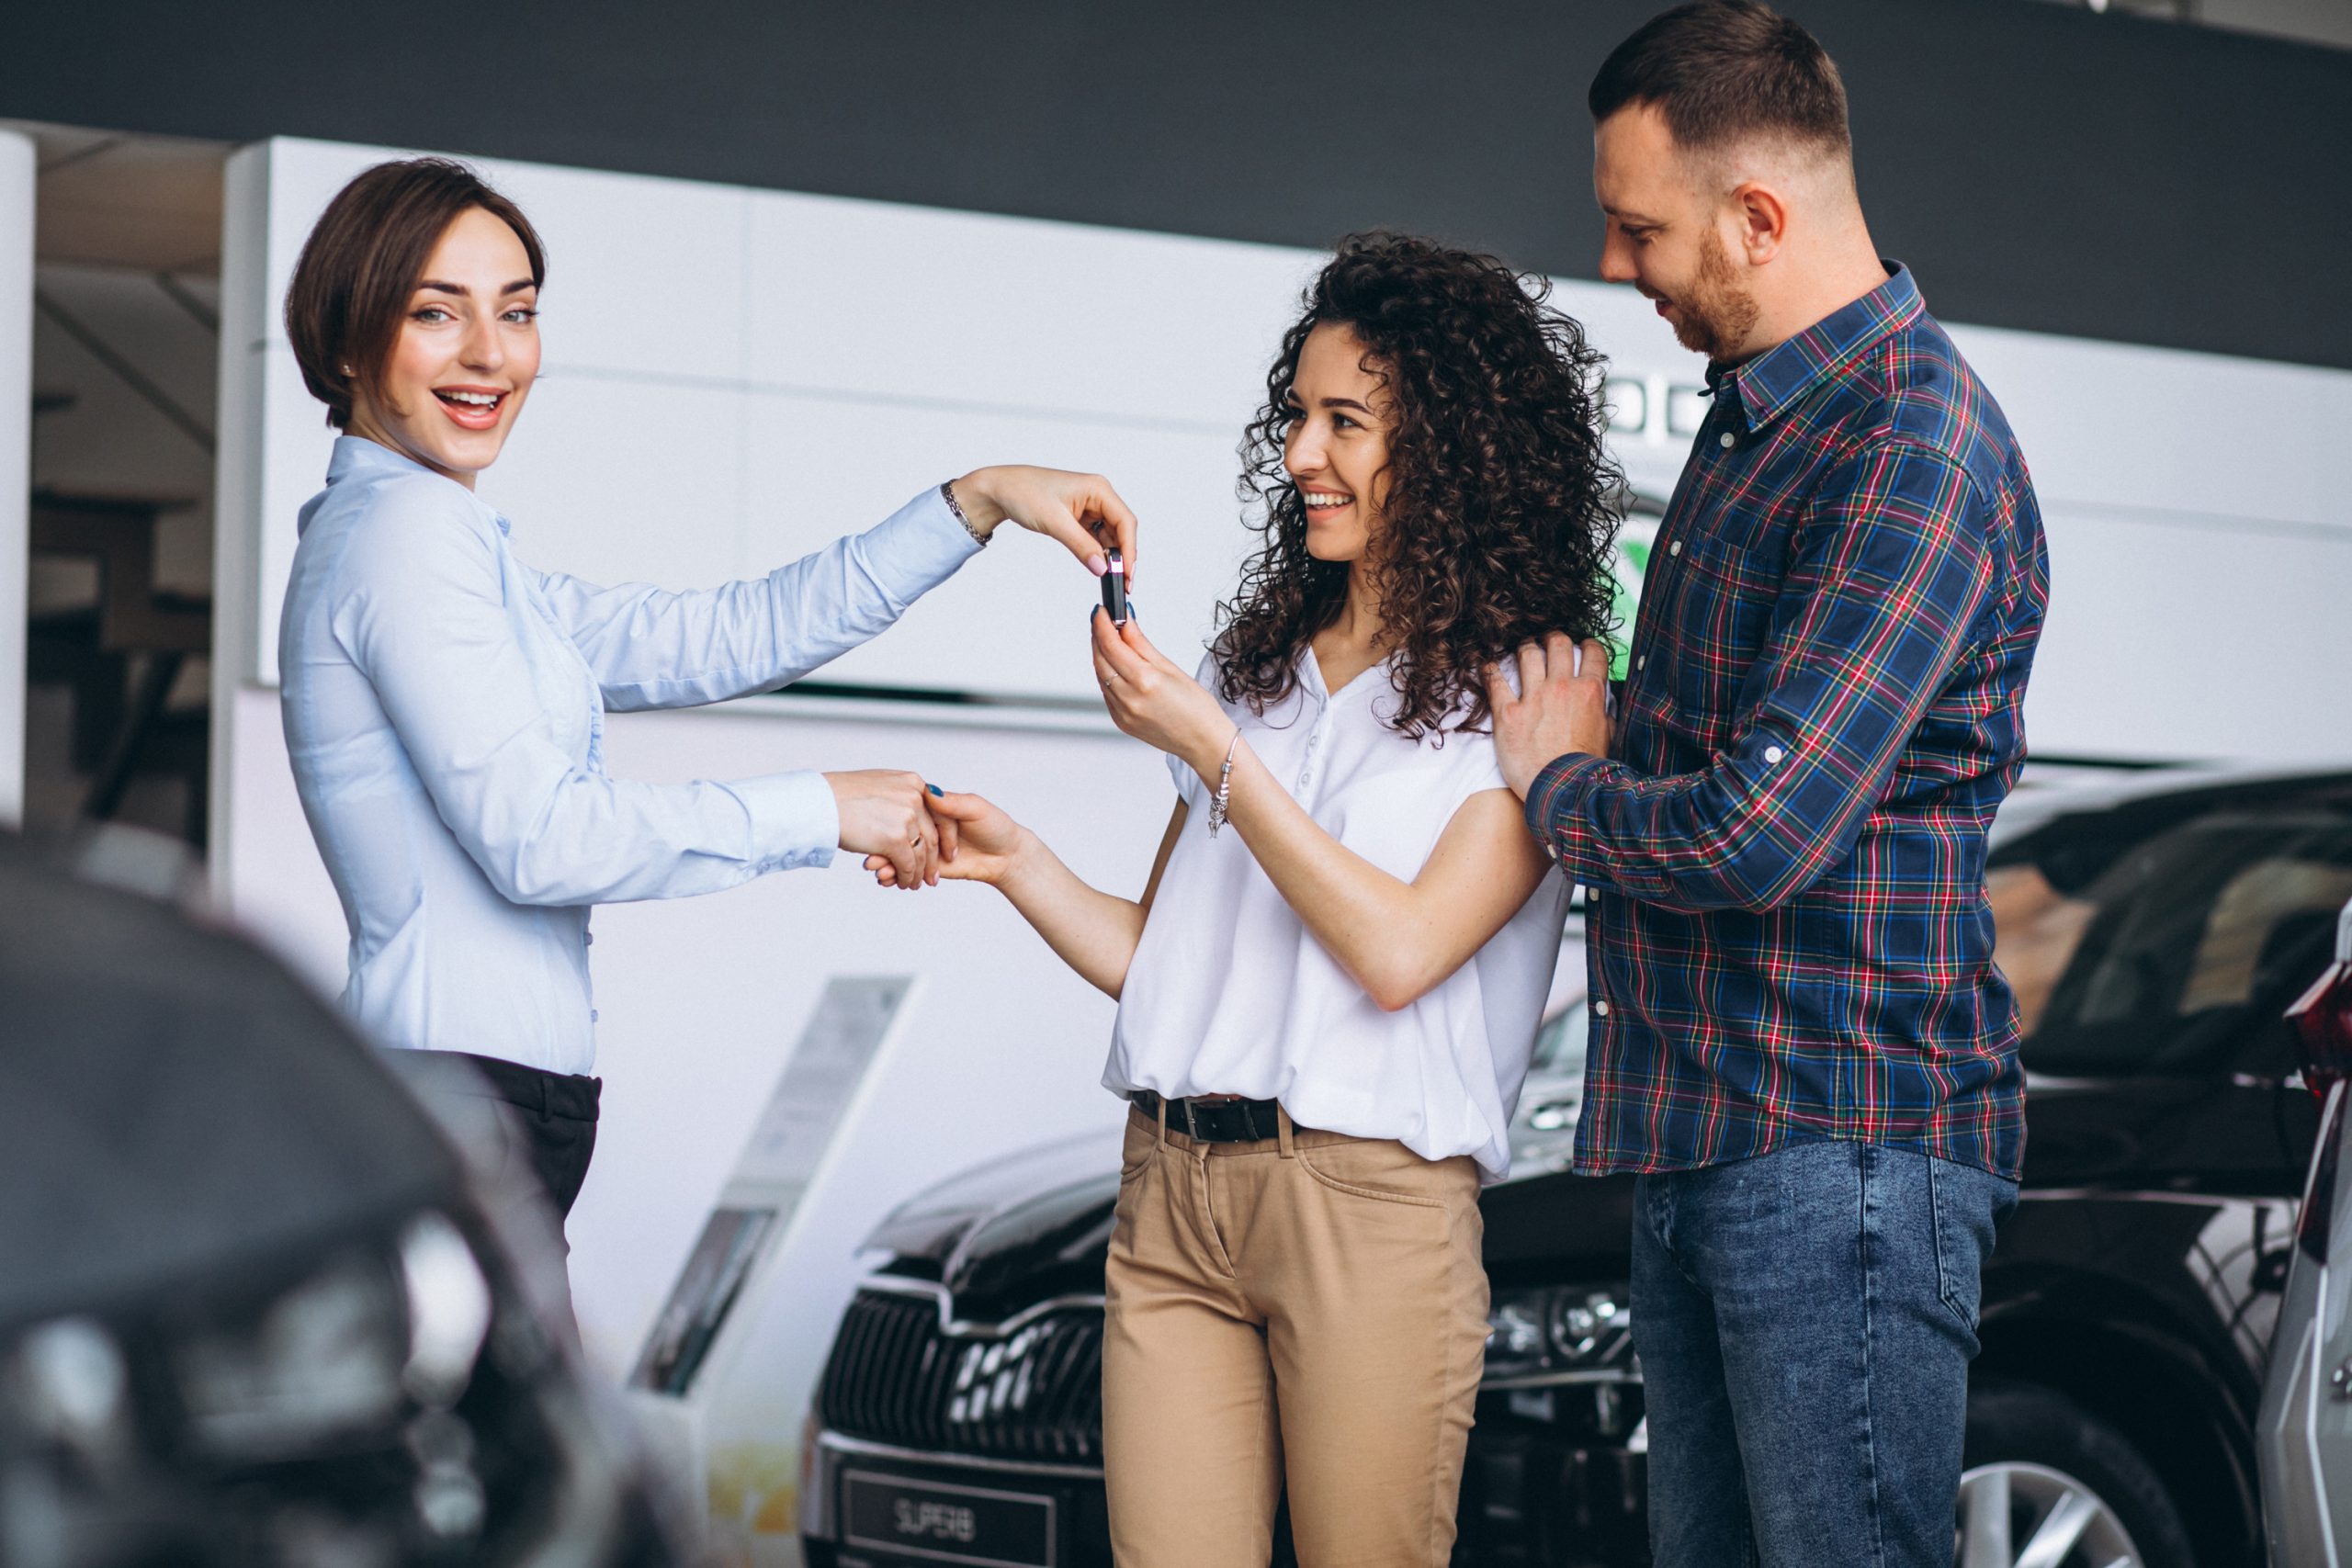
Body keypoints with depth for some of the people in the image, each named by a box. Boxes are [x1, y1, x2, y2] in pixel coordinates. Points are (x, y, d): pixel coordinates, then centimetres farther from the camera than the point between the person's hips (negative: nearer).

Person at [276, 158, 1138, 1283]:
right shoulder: (405, 531, -9)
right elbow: (536, 837, -16)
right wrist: (822, 811, -7)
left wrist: (975, 504, 14)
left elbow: (724, 639, 19)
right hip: (466, 1104, -10)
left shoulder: (448, 548, 20)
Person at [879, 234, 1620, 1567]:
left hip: (1373, 1205, -5)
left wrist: (1214, 751, -11)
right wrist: (1016, 863, 1)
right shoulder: (1260, 668, 17)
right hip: (1172, 1190, 5)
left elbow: (1396, 951, -12)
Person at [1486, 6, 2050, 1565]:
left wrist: (1558, 779, -5)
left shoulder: (1917, 450, -17)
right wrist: (1587, 742, 13)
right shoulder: (1752, 416, 16)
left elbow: (1758, 831, -23)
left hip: (1840, 1140, -10)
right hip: (1700, 1138, 10)